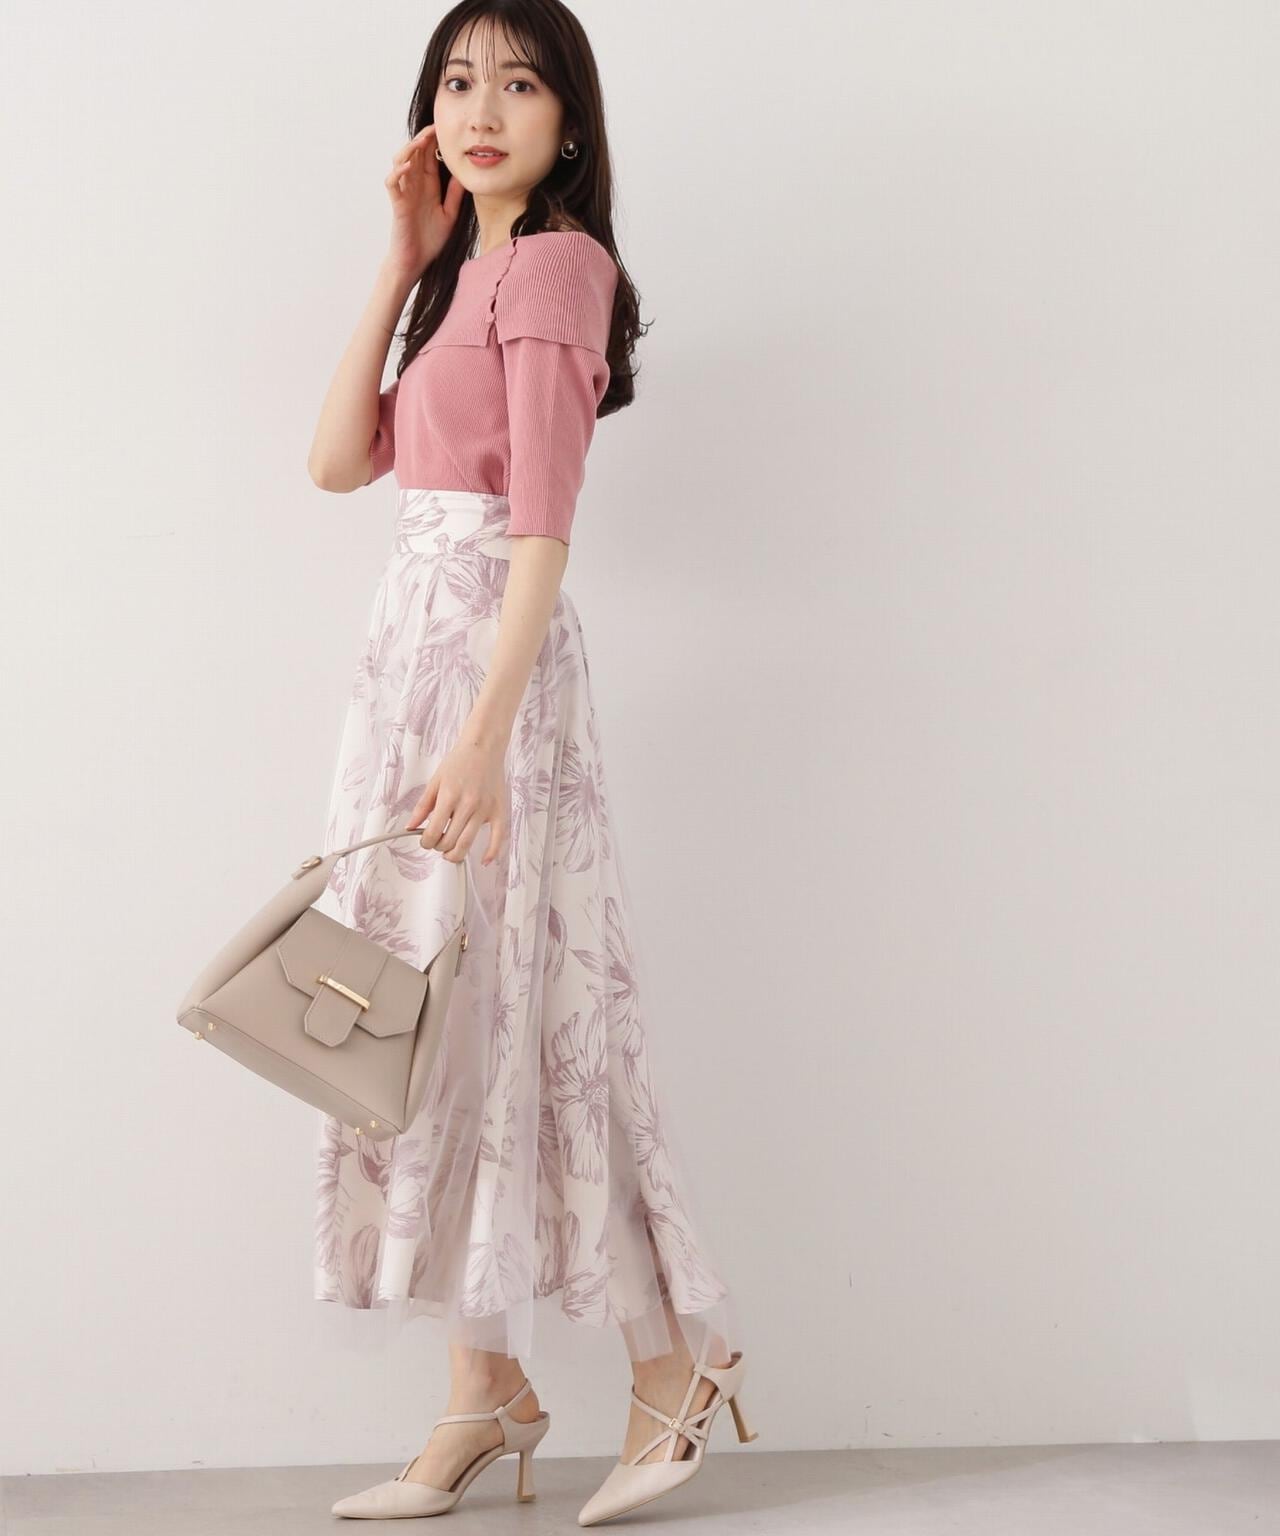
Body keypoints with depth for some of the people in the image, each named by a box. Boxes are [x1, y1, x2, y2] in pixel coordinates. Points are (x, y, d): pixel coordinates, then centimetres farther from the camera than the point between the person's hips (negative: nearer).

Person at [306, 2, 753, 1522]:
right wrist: (403, 259, 10)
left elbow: (543, 530, -17)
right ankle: (482, 1392, 16)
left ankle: (673, 1355, 11)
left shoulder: (552, 262, -8)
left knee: (494, 1003, -4)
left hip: (488, 651, -9)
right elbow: (340, 457, 13)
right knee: (437, 1009, 8)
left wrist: (484, 738, -25)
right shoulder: (475, 271, 19)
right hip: (414, 644, 9)